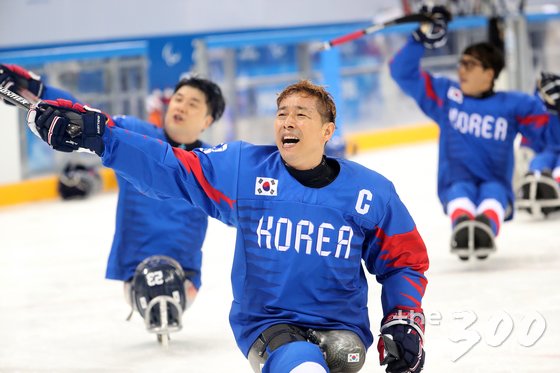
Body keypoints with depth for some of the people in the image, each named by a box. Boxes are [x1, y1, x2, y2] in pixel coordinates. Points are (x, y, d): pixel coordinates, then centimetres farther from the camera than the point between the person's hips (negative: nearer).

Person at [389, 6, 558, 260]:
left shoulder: (513, 105, 7)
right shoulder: (445, 95, 12)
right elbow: (403, 72, 11)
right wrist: (422, 38, 0)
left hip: (496, 187, -1)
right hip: (455, 186, 1)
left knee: (492, 194, -37)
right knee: (460, 194, -36)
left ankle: (485, 228, -69)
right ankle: (461, 228, -68)